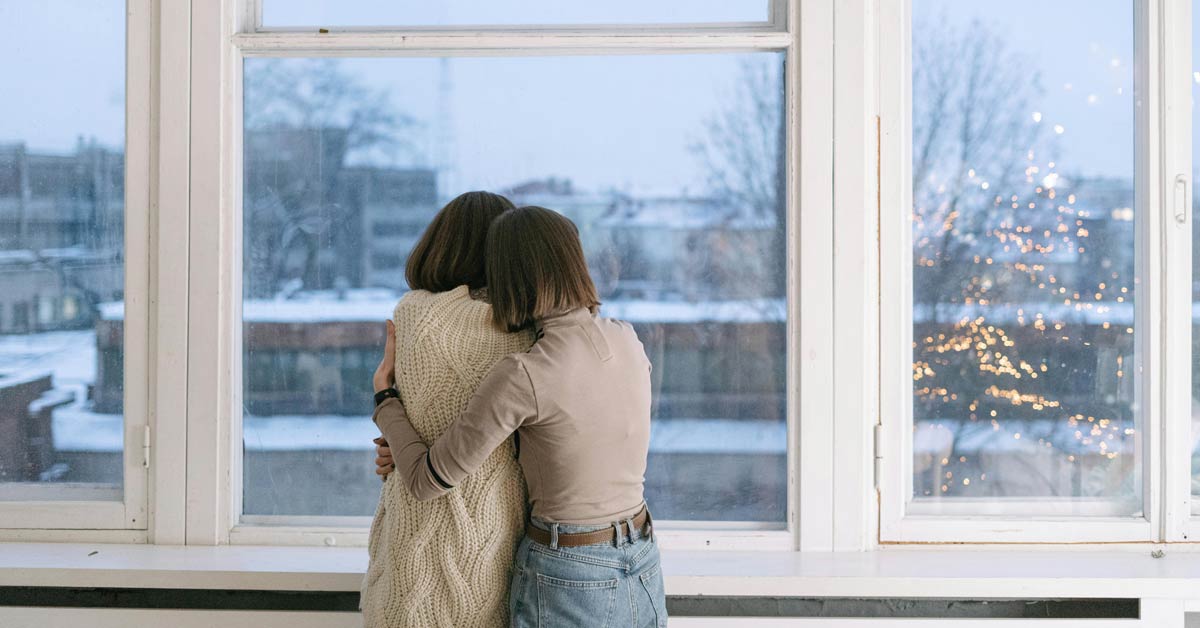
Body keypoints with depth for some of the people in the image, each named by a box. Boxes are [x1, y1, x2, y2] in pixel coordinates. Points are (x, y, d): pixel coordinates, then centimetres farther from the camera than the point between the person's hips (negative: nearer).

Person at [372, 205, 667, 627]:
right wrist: (418, 452, 10)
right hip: (643, 573, 6)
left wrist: (386, 401, 4)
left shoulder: (522, 375, -21)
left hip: (566, 581, -6)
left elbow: (428, 483, -13)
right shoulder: (628, 343, -1)